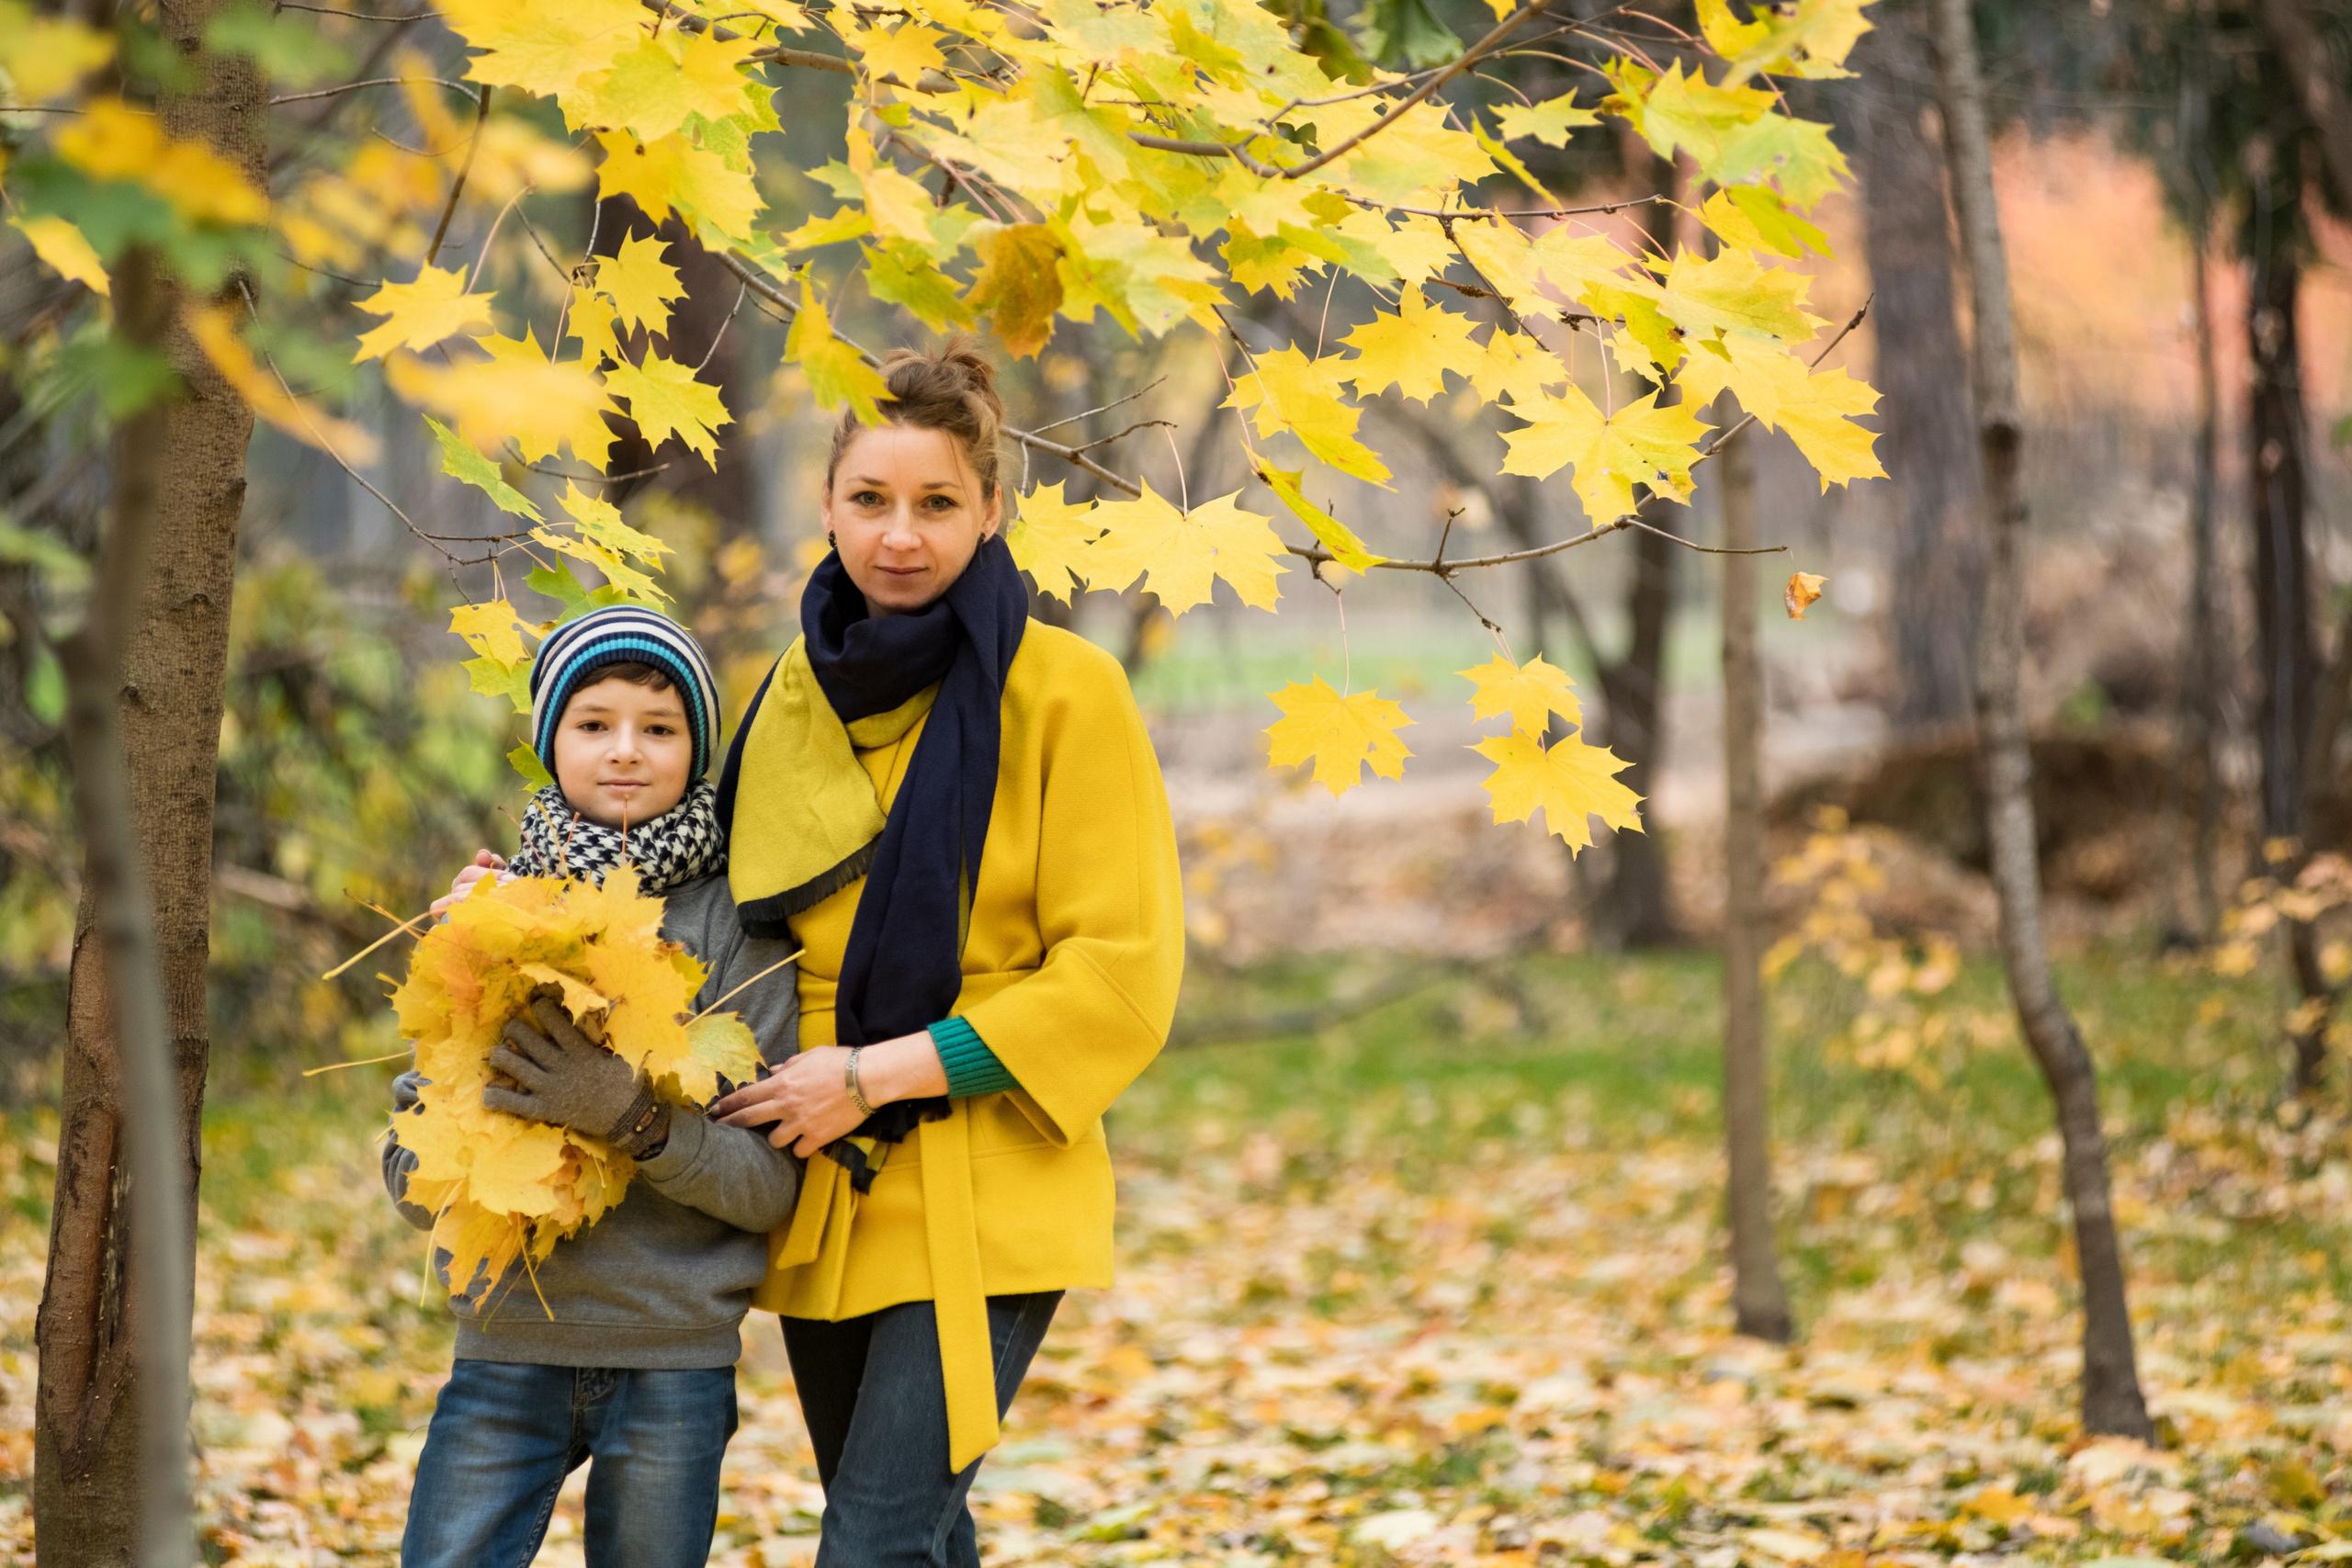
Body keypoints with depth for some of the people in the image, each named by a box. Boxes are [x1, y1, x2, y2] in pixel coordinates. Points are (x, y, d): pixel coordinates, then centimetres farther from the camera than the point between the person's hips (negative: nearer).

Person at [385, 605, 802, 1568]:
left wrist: (635, 1121, -24)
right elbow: (413, 1184, 4)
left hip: (673, 1367, -2)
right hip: (506, 1349, 2)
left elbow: (775, 1181, -7)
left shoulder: (736, 926, -3)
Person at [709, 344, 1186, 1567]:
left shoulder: (1065, 692, -9)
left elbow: (1121, 974, -12)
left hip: (984, 1199, -6)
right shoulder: (803, 687, 9)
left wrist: (876, 1074, -16)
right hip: (824, 1196, 6)